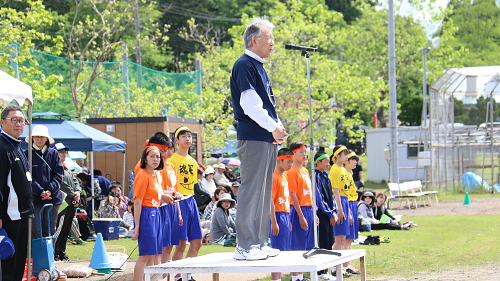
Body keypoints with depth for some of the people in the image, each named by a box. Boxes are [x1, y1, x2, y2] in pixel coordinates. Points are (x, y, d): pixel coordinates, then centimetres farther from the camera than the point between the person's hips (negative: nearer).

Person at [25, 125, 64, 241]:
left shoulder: (53, 154, 10)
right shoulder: (27, 154, 3)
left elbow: (58, 175, 5)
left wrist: (50, 190, -9)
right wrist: (40, 192, -14)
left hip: (53, 198, 2)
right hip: (34, 198, -2)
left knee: (50, 230, 5)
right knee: (35, 231, -7)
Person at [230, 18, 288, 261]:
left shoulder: (259, 67, 21)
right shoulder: (244, 65, -9)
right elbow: (250, 104, -17)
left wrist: (277, 127, 7)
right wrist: (273, 127, -12)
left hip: (268, 138, 10)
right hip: (253, 138, -10)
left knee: (264, 192, 11)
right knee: (251, 190, -9)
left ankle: (259, 243, 17)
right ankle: (244, 246, -7)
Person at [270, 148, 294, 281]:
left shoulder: (285, 177, 16)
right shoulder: (274, 177, -12)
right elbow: (270, 201, -17)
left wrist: (289, 220, 17)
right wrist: (274, 222, -20)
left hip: (286, 215, 9)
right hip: (278, 216, -9)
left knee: (283, 251, 9)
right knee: (278, 251, -9)